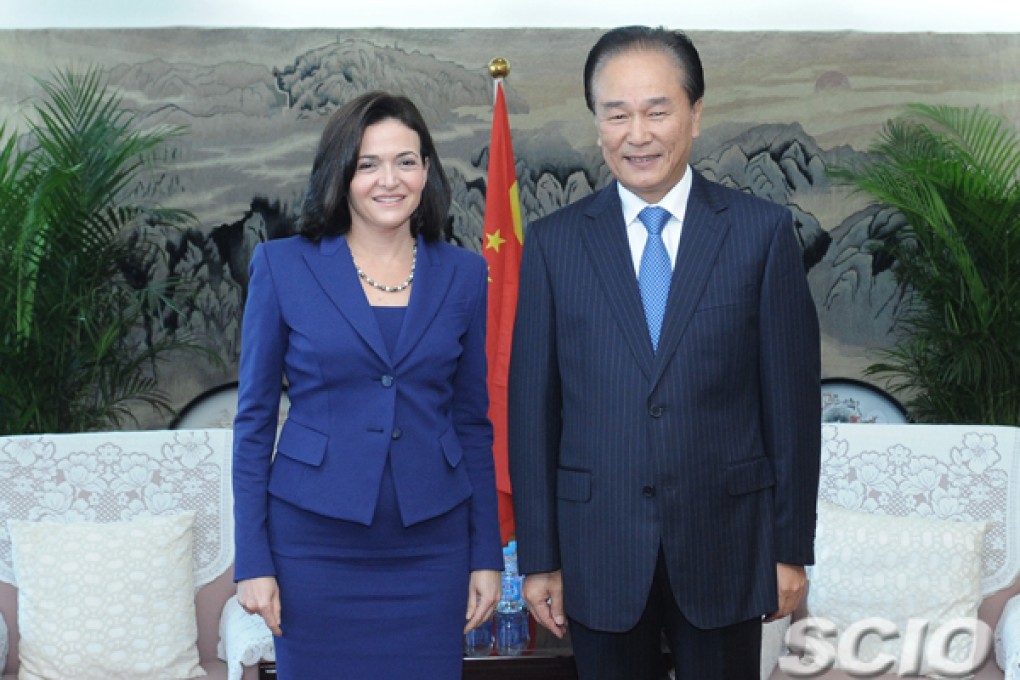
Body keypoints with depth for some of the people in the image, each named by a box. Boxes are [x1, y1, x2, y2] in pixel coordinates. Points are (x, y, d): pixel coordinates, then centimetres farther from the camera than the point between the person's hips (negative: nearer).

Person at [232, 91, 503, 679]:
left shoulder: (463, 274, 5)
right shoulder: (282, 266, -1)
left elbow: (473, 422, 9)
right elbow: (255, 417, 1)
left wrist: (487, 557, 5)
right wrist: (253, 561, -3)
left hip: (431, 546, 2)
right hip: (316, 546, -1)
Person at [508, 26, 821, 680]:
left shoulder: (762, 231, -2)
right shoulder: (553, 243, 1)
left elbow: (791, 395, -1)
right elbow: (533, 407, 1)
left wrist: (792, 546, 0)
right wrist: (539, 558, 1)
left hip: (726, 544, 0)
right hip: (599, 549, 1)